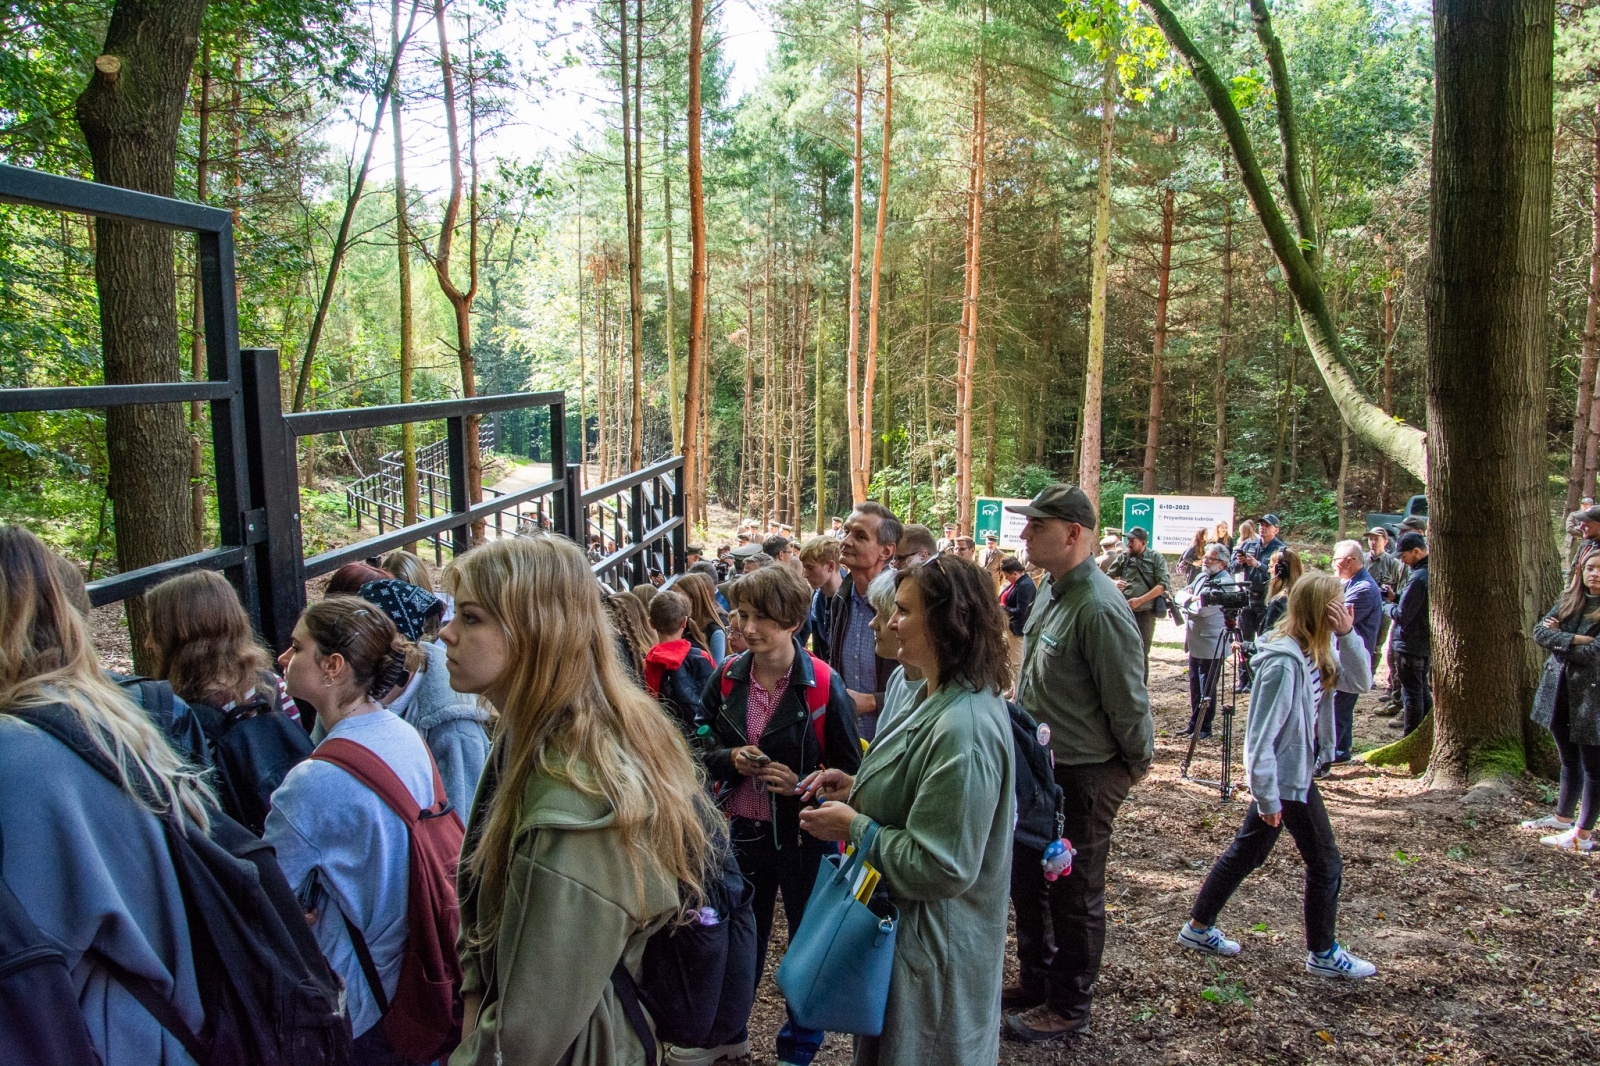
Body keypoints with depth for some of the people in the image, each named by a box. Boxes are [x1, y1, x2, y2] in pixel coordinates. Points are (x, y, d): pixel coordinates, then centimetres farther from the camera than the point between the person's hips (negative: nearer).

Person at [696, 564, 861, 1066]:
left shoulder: (822, 685, -17)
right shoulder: (726, 677, -4)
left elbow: (850, 768, -9)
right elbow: (704, 747, 7)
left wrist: (800, 784, -24)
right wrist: (731, 758, -14)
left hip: (803, 833, -3)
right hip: (744, 830, 4)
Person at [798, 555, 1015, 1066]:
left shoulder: (963, 730, -31)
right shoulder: (938, 696, 1)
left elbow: (941, 866, -28)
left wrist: (854, 827, -19)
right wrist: (858, 789, 0)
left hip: (929, 943, -9)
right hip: (901, 920, 9)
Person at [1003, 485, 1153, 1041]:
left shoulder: (1098, 607, -27)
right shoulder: (1052, 589, 4)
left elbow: (1127, 699, -21)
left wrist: (1137, 763, -8)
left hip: (1083, 776, -9)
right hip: (1039, 765, 9)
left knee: (1074, 895, 9)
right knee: (1028, 880, 22)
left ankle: (1069, 1006, 27)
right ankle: (1035, 979, 42)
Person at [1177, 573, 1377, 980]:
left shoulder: (1314, 652, 1)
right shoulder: (1284, 662, -26)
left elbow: (1360, 680, 7)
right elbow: (1261, 735, -25)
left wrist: (1347, 635, -9)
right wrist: (1268, 798, -21)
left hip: (1293, 774, 9)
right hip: (1287, 780, -9)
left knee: (1245, 853, 17)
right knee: (1325, 864, 8)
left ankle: (1198, 928, 29)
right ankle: (1323, 953, 28)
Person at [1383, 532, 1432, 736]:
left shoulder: (1418, 578, -25)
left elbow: (1402, 615, -23)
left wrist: (1385, 605, -5)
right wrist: (1395, 597, 5)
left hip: (1410, 645, -9)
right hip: (1427, 643, 9)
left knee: (1412, 693, 0)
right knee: (1423, 690, 19)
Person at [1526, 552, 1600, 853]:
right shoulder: (1568, 601, 7)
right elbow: (1539, 633, -3)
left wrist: (1558, 639, -8)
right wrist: (1573, 640, -18)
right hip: (1560, 691, 6)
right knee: (1569, 761, 19)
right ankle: (1563, 817, 33)